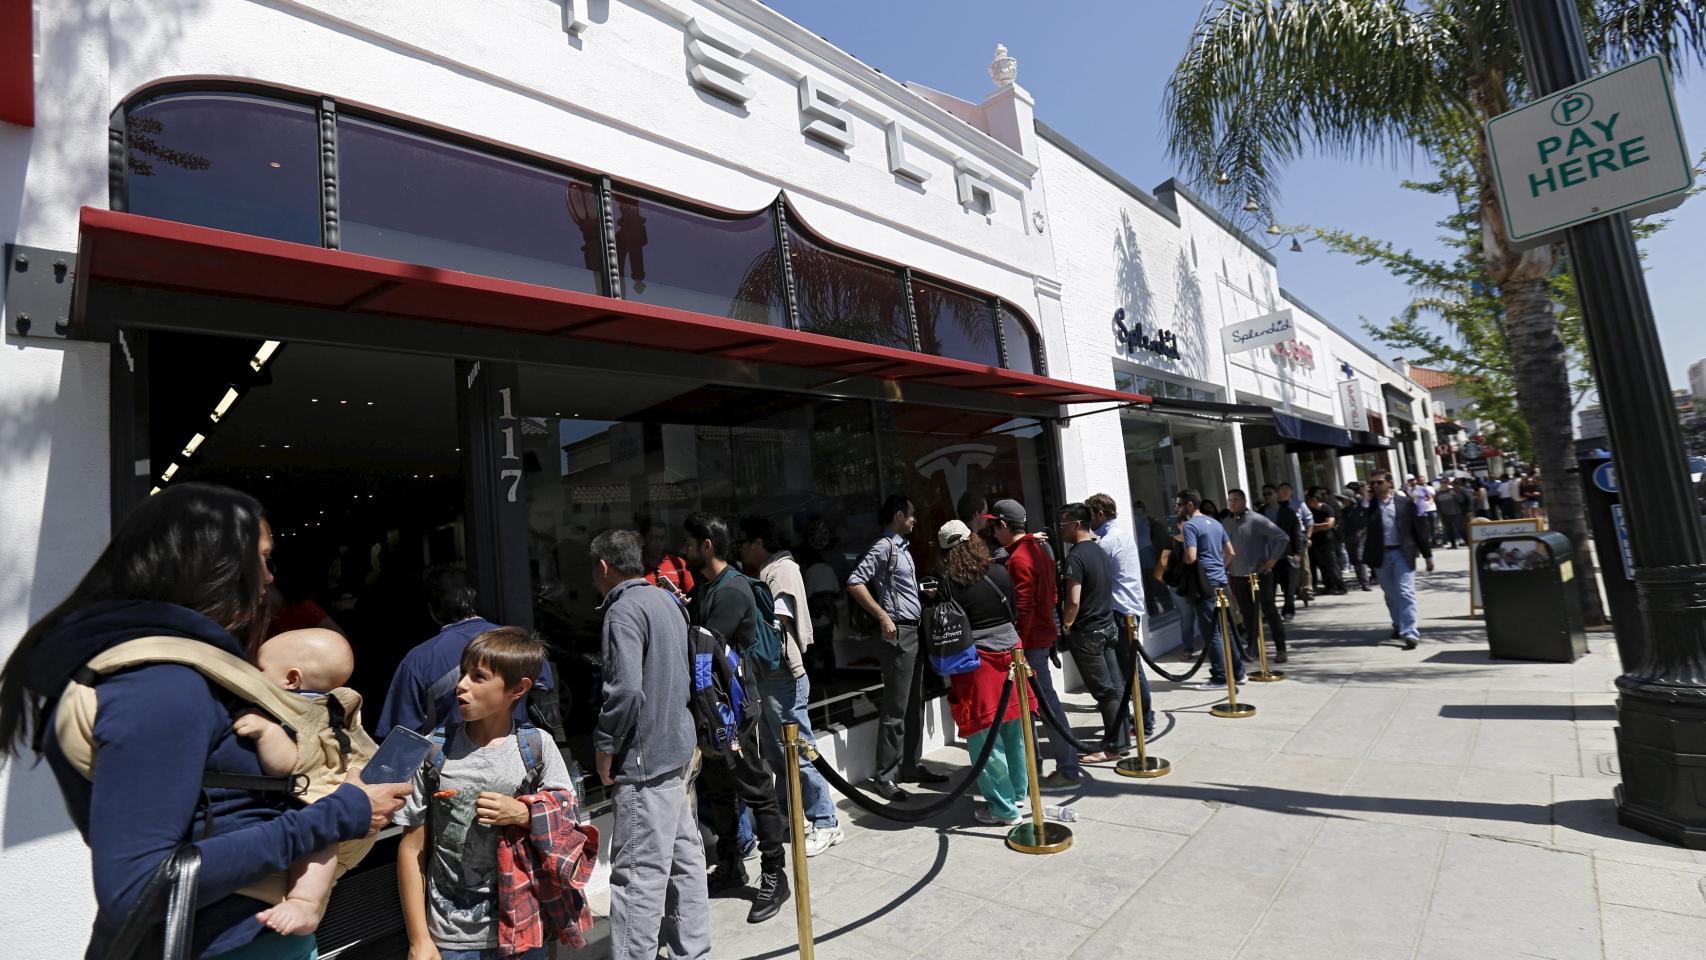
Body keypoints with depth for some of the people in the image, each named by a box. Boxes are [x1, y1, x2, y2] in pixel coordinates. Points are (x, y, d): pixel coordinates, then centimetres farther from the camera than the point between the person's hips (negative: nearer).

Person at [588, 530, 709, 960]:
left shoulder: (624, 610, -17)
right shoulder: (667, 601, 11)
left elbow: (625, 690, -26)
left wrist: (605, 749, -12)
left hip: (644, 761, -9)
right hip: (678, 749, 10)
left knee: (638, 875, -1)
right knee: (684, 857, 18)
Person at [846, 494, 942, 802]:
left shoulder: (902, 547, 15)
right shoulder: (884, 547, -12)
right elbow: (855, 583, -21)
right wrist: (883, 616, -22)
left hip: (915, 632, 9)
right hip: (898, 632, -9)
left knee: (915, 705, 15)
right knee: (895, 709, -4)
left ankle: (910, 765, 27)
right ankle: (884, 776, 4)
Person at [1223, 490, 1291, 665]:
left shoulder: (1256, 520, -10)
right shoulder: (1226, 523, 6)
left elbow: (1283, 538, -12)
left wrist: (1272, 560, -12)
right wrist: (1226, 571, 10)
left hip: (1259, 575, -5)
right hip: (1237, 576, 5)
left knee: (1269, 611, 2)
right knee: (1248, 614, 12)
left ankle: (1280, 649, 11)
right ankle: (1251, 649, 21)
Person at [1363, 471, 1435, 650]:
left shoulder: (1405, 503, 1)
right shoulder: (1370, 505, 4)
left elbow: (1419, 529, 4)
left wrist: (1428, 556, 5)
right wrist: (1364, 500, -7)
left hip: (1402, 553, -2)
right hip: (1381, 555, 2)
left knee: (1405, 593, -8)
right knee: (1391, 595, 15)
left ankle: (1410, 633, -9)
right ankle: (1399, 626, 34)